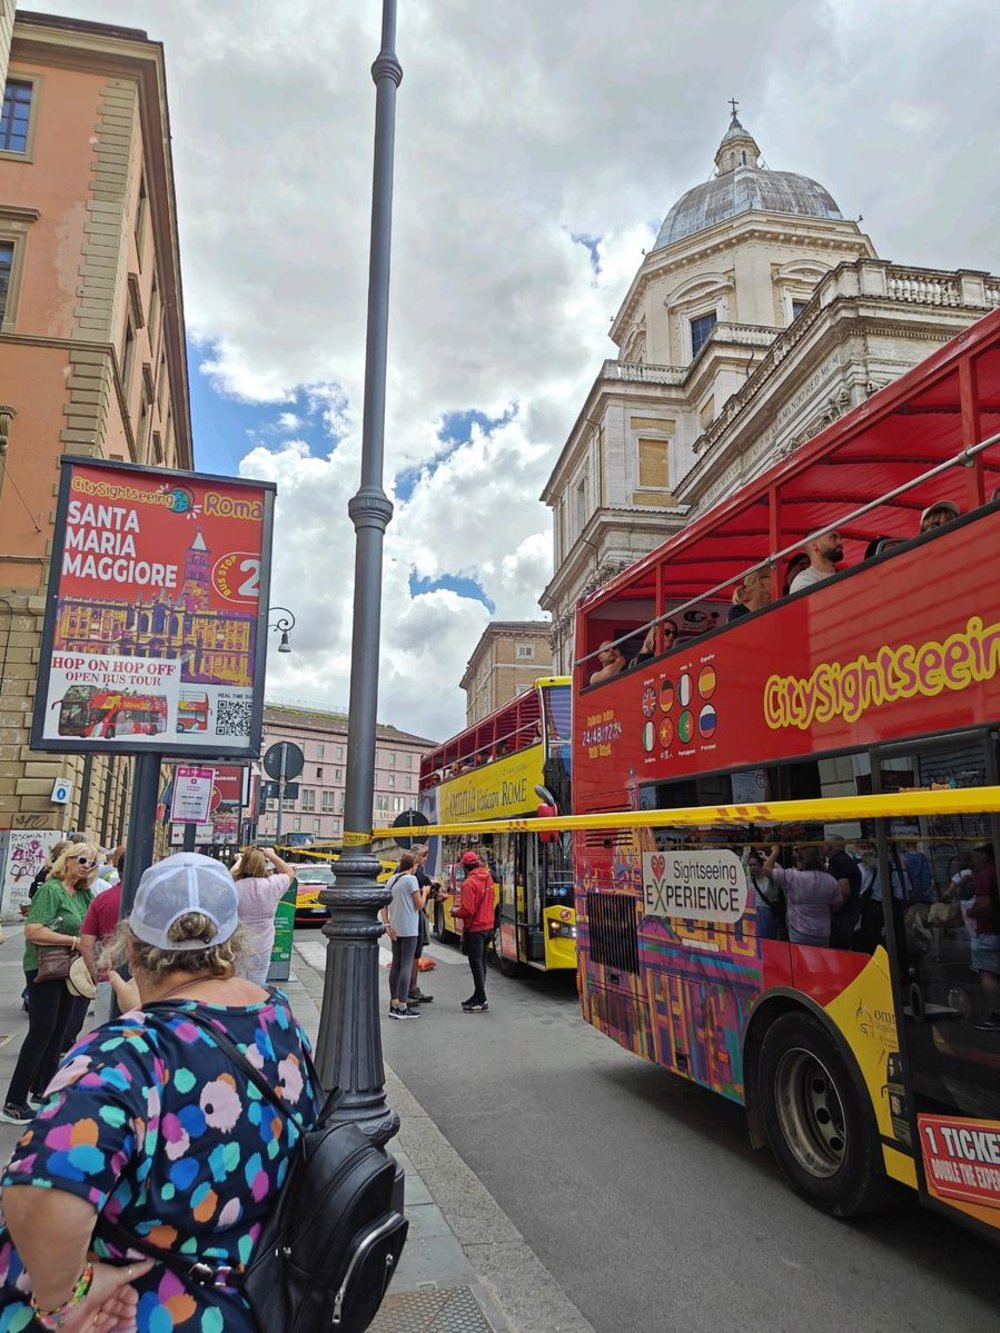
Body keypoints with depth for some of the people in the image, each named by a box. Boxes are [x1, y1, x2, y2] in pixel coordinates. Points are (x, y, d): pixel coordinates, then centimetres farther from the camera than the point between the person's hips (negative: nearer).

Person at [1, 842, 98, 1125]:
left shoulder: (82, 894, 7)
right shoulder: (50, 890, -15)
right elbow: (32, 931, -24)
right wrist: (74, 941, -23)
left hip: (69, 971, 8)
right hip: (45, 970, -8)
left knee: (59, 1032, 14)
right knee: (41, 1032, -5)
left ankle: (42, 1090, 30)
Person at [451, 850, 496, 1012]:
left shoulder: (469, 883, -19)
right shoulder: (487, 879, 6)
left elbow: (467, 909, -22)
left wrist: (455, 912, -1)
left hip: (475, 928, -8)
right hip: (488, 926, 9)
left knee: (476, 963, -3)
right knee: (481, 962, 16)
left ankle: (481, 1002, -1)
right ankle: (478, 996, 27)